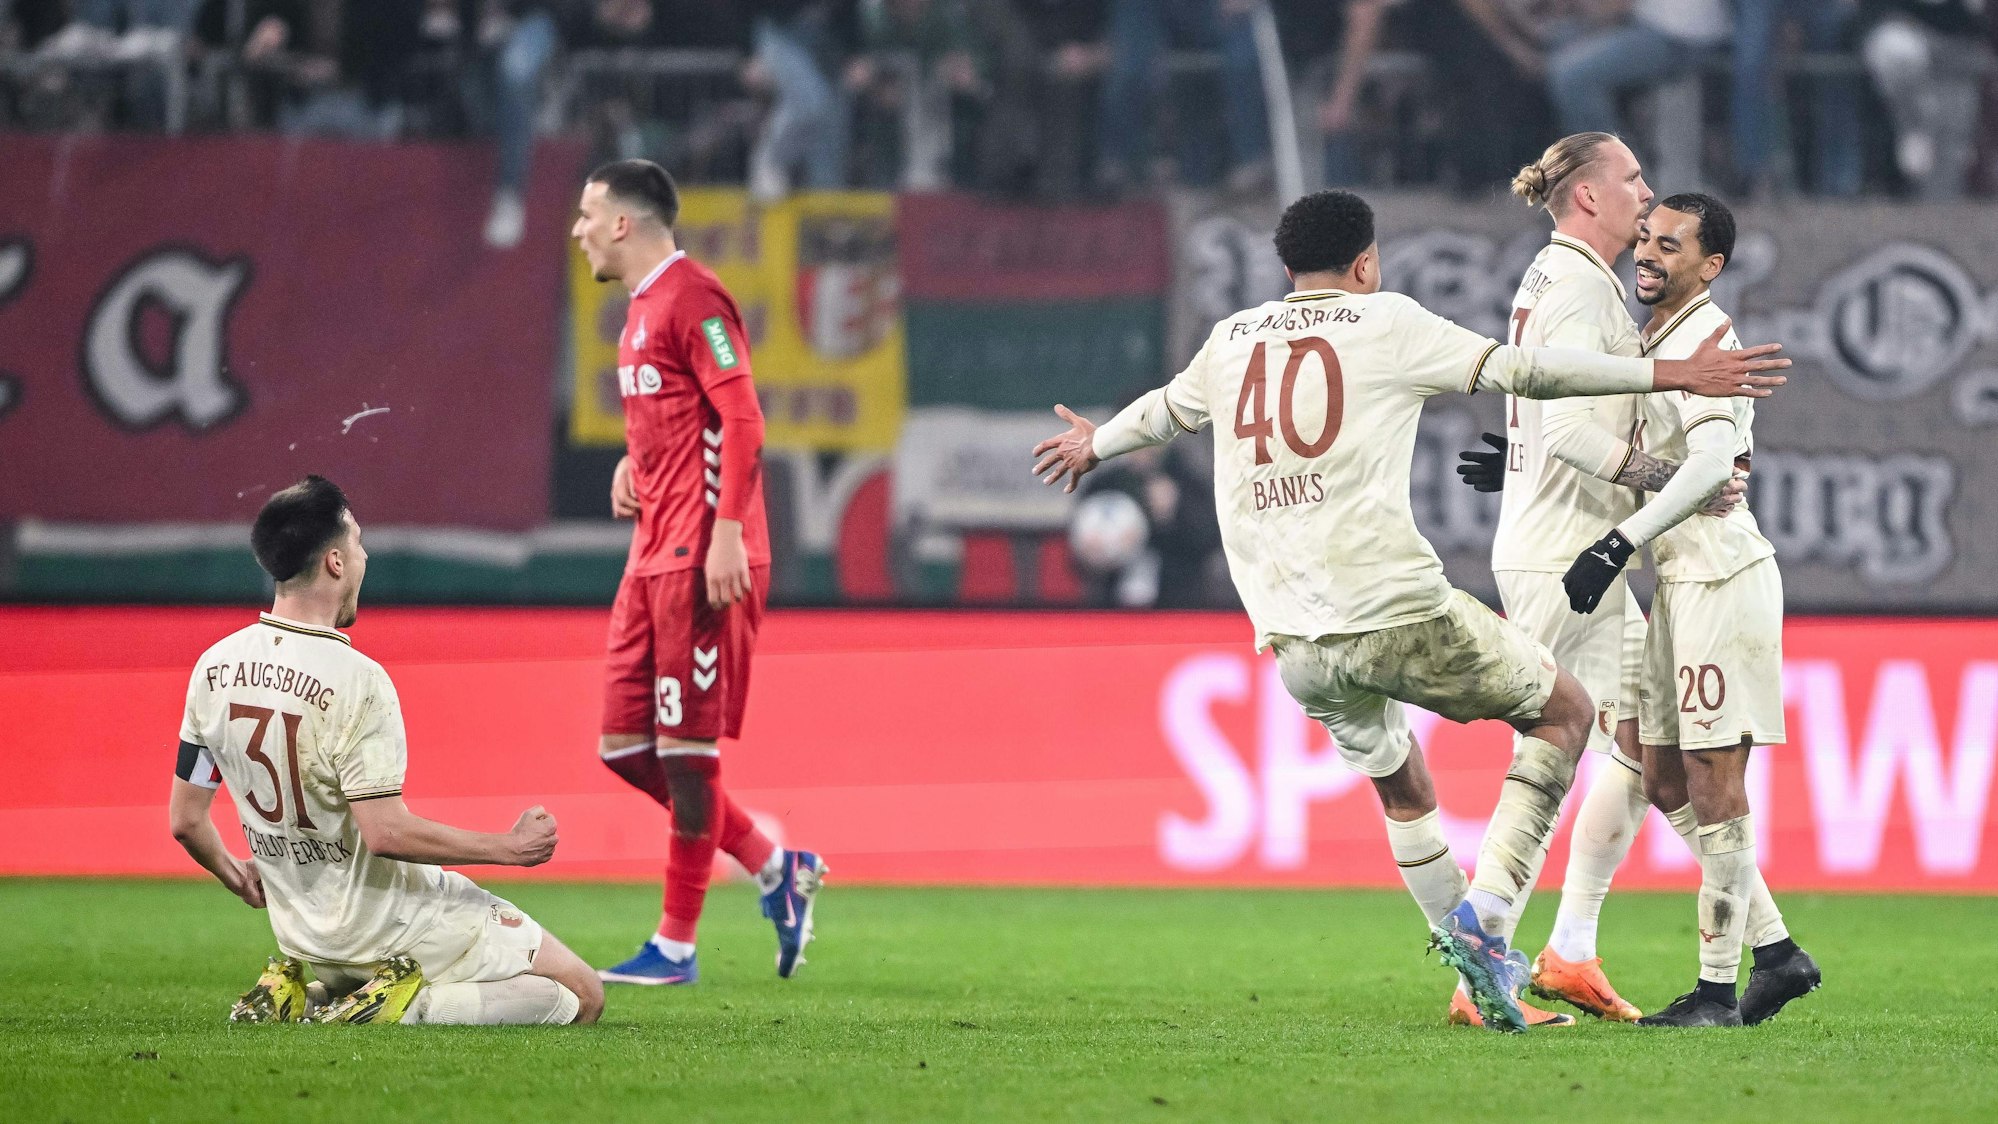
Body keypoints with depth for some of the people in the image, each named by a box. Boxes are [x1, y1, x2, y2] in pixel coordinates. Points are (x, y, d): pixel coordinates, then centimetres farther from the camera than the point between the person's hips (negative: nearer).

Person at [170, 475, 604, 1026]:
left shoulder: (214, 667, -2)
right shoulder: (355, 678, -23)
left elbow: (186, 821, 4)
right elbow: (385, 831, -26)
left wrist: (238, 877, 25)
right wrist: (508, 847, -15)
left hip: (303, 934, 7)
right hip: (388, 927, -7)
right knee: (580, 997, -1)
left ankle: (295, 997, 8)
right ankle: (404, 1009, -13)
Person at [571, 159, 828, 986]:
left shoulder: (692, 298, -11)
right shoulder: (641, 308, 18)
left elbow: (740, 418, -17)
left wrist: (726, 533, -23)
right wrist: (634, 463, 11)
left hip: (701, 559, -10)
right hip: (653, 557, 10)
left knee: (685, 748, -5)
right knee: (626, 746, 8)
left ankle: (676, 946, 1)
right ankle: (773, 869, 16)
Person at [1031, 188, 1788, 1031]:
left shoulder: (1233, 339, 16)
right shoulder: (1386, 322, 3)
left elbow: (1167, 409, 35)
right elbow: (1524, 371, 0)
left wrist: (1093, 446, 58)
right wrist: (1674, 375, 5)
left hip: (1294, 644, 5)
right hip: (1398, 613, -5)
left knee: (1401, 791, 26)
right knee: (1565, 711, 12)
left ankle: (1481, 970, 21)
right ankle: (1485, 907, -3)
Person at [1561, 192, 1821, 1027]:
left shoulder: (1706, 339, -13)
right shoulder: (1657, 339, 17)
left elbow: (1714, 461, -27)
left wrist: (1621, 543, -31)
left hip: (1720, 572, -10)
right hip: (1681, 578, 10)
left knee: (1713, 777, -7)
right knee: (1666, 779, 11)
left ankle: (1718, 988, -3)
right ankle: (1775, 949, 17)